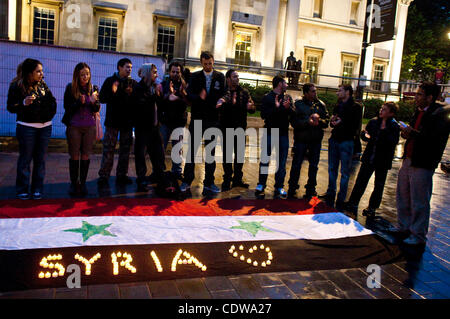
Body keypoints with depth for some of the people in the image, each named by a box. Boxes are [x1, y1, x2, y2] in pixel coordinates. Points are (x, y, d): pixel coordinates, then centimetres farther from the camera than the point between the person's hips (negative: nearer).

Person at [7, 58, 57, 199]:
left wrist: (51, 113, 4)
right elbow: (10, 107, -7)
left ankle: (37, 189, 16)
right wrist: (23, 103, -23)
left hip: (45, 127, 4)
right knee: (25, 159, 1)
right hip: (27, 127, -4)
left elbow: (51, 100, 17)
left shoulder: (42, 84, 5)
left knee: (40, 159, 7)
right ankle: (22, 190, 13)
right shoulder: (17, 86, -7)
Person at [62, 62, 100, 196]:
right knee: (74, 156, 5)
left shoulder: (93, 89, 3)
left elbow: (97, 109, 3)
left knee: (85, 156, 6)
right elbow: (67, 107, -4)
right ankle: (74, 183, 15)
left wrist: (94, 102, -19)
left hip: (90, 127, 2)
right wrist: (80, 102, -20)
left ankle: (83, 183, 16)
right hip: (74, 127, -2)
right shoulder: (70, 88, -4)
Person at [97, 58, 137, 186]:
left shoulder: (134, 83, 9)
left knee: (125, 149, 8)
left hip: (128, 121, 4)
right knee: (108, 149, -3)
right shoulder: (110, 81, 1)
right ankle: (103, 176, 4)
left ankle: (122, 175, 19)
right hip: (113, 120, -3)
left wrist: (131, 95, -12)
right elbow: (102, 98, -6)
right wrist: (112, 93, -22)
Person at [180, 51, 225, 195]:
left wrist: (205, 99, -16)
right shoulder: (195, 76, 5)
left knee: (211, 152, 6)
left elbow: (222, 96, -2)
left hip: (212, 120, 0)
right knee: (192, 150, 3)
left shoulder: (220, 77, 5)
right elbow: (189, 95, -5)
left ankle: (209, 183, 14)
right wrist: (199, 98, -23)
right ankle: (187, 181, 13)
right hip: (197, 119, 0)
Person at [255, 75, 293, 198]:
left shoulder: (287, 97, 10)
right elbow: (263, 115, -13)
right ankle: (261, 185, 11)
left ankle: (279, 187, 13)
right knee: (264, 160, 0)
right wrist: (276, 107, -21)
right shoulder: (267, 97, -1)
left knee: (281, 162, 6)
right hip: (269, 133, -3)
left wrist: (288, 107, -24)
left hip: (283, 134, 3)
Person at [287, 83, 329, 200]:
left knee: (314, 166, 12)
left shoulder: (321, 104, 6)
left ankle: (310, 190, 26)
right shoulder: (298, 104, -3)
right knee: (296, 165, 1)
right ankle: (292, 190, 13)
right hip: (301, 139, -3)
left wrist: (318, 121, -17)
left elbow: (327, 121, 3)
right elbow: (294, 122, -12)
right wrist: (308, 122, -22)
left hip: (316, 140, 4)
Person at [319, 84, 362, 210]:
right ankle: (330, 194, 26)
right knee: (332, 169, 14)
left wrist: (342, 123, -20)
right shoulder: (338, 106, 14)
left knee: (345, 172, 0)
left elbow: (355, 126, -10)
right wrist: (332, 121, -3)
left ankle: (341, 199, 7)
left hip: (346, 142, -6)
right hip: (334, 140, 6)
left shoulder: (356, 107, -5)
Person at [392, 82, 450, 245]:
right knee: (402, 196, 18)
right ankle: (404, 226, 34)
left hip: (422, 164, -9)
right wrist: (407, 133, 5)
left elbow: (436, 139, -24)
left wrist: (412, 133, -24)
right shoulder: (419, 112, 13)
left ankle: (418, 234, 15)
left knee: (419, 201, 0)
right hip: (408, 160, 9)